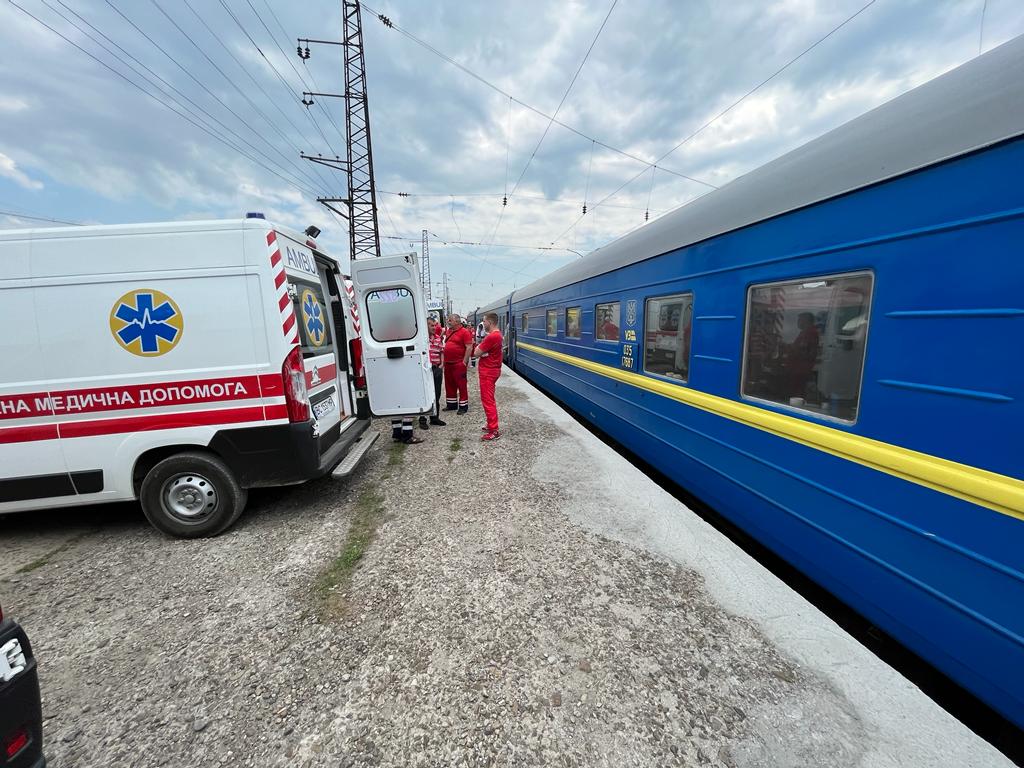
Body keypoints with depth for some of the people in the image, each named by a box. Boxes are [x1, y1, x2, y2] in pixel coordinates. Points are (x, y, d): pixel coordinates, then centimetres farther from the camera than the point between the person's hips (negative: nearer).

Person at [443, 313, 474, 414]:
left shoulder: (465, 332, -10)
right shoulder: (448, 331, 14)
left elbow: (469, 347, -14)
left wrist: (465, 362, -17)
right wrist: (444, 360, 17)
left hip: (459, 363, -8)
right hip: (448, 363, 8)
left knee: (461, 385, -2)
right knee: (449, 384, 14)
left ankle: (463, 406, 7)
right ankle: (451, 404, 27)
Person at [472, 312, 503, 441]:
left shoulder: (491, 337, -22)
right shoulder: (497, 334, 12)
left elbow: (476, 353, -17)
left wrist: (479, 347, 0)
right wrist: (481, 347, -5)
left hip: (488, 372, -10)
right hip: (492, 369, 10)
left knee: (488, 401, -6)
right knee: (488, 399, 19)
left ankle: (493, 431, -2)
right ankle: (491, 424, 30)